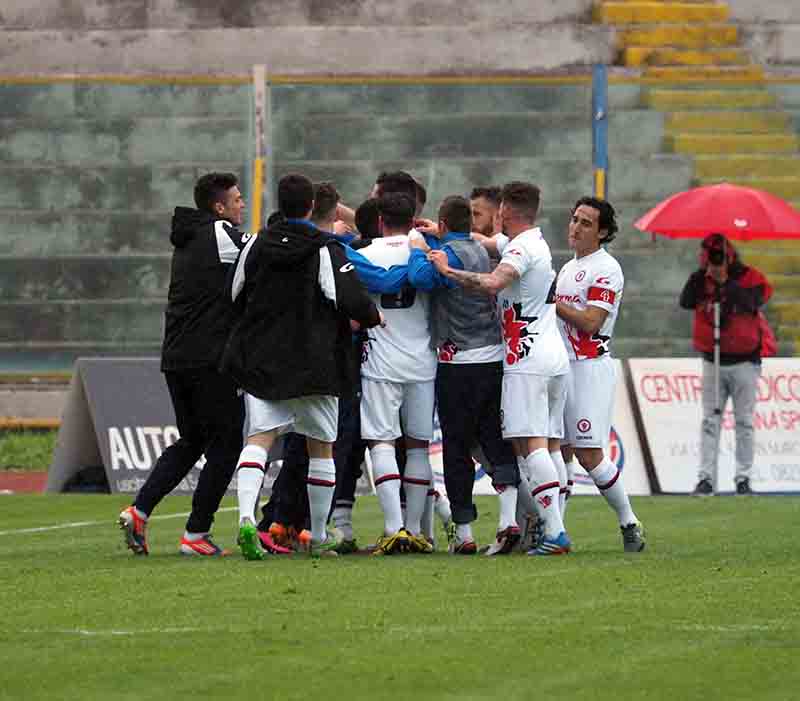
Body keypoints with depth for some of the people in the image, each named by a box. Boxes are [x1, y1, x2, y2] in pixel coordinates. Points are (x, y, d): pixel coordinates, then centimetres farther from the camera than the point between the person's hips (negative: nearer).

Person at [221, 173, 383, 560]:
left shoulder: (256, 245, 4)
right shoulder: (326, 251, -9)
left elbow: (235, 295, 16)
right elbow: (352, 300, -17)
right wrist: (373, 318, 4)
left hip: (260, 363, 2)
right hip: (313, 365, -2)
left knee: (259, 438, -4)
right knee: (321, 447, 12)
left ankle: (246, 516, -30)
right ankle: (319, 536, 17)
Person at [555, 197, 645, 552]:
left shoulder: (606, 269, -9)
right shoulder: (568, 268, 20)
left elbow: (590, 322, -16)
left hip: (591, 367, -8)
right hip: (562, 366, 8)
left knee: (588, 454, -10)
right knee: (561, 451, 5)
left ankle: (629, 523, 2)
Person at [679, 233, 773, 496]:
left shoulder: (749, 277, -8)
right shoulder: (701, 280, 0)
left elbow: (755, 301, -27)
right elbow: (686, 302, -17)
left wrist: (726, 282, -31)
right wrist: (702, 274, -25)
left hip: (744, 362, -2)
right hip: (713, 362, 2)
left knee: (744, 422, 2)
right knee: (710, 420, 1)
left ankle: (743, 478, 8)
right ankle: (706, 477, 1)